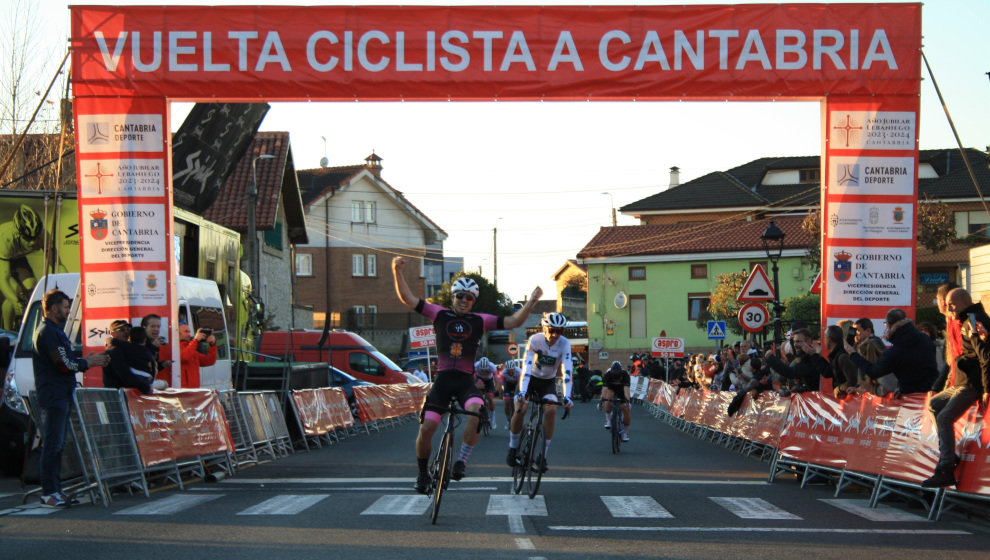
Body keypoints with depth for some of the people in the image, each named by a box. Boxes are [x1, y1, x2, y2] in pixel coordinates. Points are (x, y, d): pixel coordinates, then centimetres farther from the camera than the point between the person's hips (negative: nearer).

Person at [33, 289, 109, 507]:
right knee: (53, 444, -10)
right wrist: (89, 362, -4)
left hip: (62, 395, 11)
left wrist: (89, 361, 9)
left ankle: (55, 490, 16)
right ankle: (49, 492, -9)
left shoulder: (55, 331, 20)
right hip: (54, 396, -11)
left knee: (57, 444, 12)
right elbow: (65, 365, -18)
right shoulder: (48, 332, -14)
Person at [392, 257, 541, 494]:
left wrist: (531, 302, -4)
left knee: (476, 412, -31)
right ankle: (422, 472, 15)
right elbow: (408, 298, 2)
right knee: (426, 427, -9)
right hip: (443, 379, 0)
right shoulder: (440, 314, 7)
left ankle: (461, 460, -15)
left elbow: (513, 322, 9)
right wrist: (397, 271, -10)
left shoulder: (480, 321, 9)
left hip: (466, 381, 0)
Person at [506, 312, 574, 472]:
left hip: (548, 382, 1)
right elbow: (526, 366, -34)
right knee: (520, 408, -22)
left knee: (551, 410, -23)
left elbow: (567, 370, -31)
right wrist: (522, 392, -46)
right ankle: (512, 449, 0)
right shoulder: (535, 340, -25)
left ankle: (544, 455, -12)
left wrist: (567, 397, -43)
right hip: (531, 379, -1)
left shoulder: (564, 343, -22)